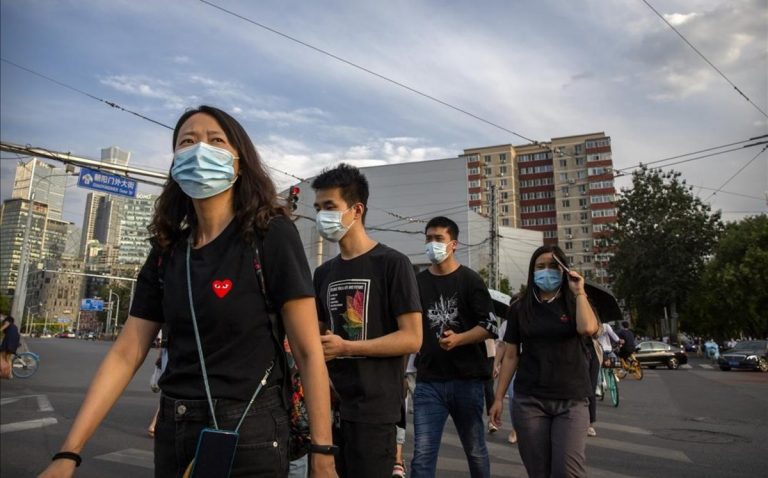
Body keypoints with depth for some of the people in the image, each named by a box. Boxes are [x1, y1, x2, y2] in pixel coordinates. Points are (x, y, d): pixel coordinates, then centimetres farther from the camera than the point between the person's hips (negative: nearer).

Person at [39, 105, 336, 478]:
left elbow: (309, 353, -14)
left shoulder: (270, 235, -12)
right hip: (173, 433, 6)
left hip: (248, 435, -6)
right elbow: (125, 354, 4)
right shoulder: (166, 251, 5)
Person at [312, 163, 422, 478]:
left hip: (373, 408, -6)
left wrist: (345, 347, -19)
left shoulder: (392, 264, -8)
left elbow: (411, 339, -13)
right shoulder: (324, 273, 12)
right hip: (331, 404, 6)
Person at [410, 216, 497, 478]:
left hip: (467, 379, -2)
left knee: (475, 450, 14)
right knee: (422, 454, -2)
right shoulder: (418, 282, 9)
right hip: (428, 381, 2)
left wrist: (459, 338, -22)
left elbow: (490, 326, -6)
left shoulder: (470, 280, -1)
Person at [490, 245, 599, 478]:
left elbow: (587, 328, -19)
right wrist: (498, 398, 4)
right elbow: (510, 356, 7)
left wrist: (579, 292, -9)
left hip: (571, 401, -1)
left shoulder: (576, 304, 5)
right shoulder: (520, 309, 7)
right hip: (528, 400, 1)